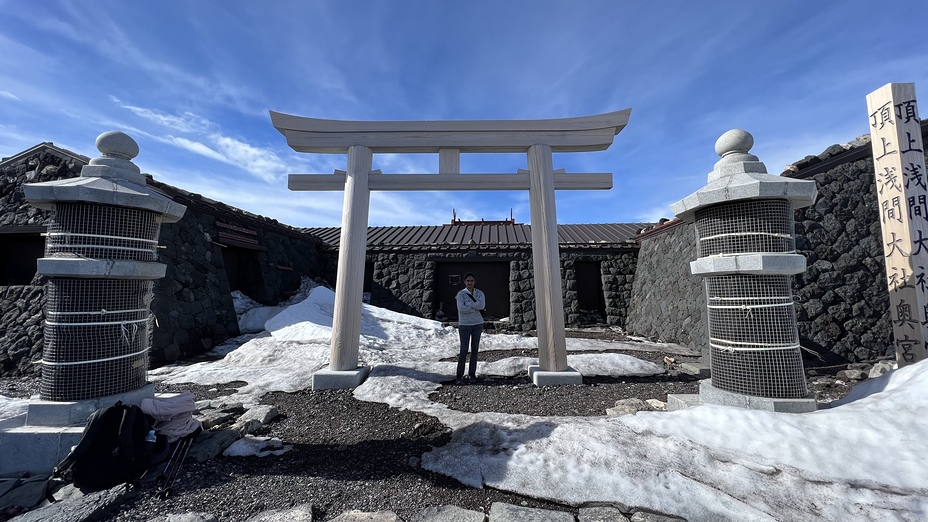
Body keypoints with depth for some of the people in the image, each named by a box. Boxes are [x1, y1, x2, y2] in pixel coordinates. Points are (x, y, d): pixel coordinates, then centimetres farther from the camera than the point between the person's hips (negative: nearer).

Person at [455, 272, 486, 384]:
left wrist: (467, 304, -15)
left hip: (477, 324, 3)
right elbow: (461, 309, -18)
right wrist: (475, 308, -12)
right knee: (464, 350, -4)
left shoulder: (480, 293, 5)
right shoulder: (461, 294, -4)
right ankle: (460, 375, 7)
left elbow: (482, 305, -15)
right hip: (464, 325, -3)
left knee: (475, 349, 8)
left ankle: (472, 374, 19)